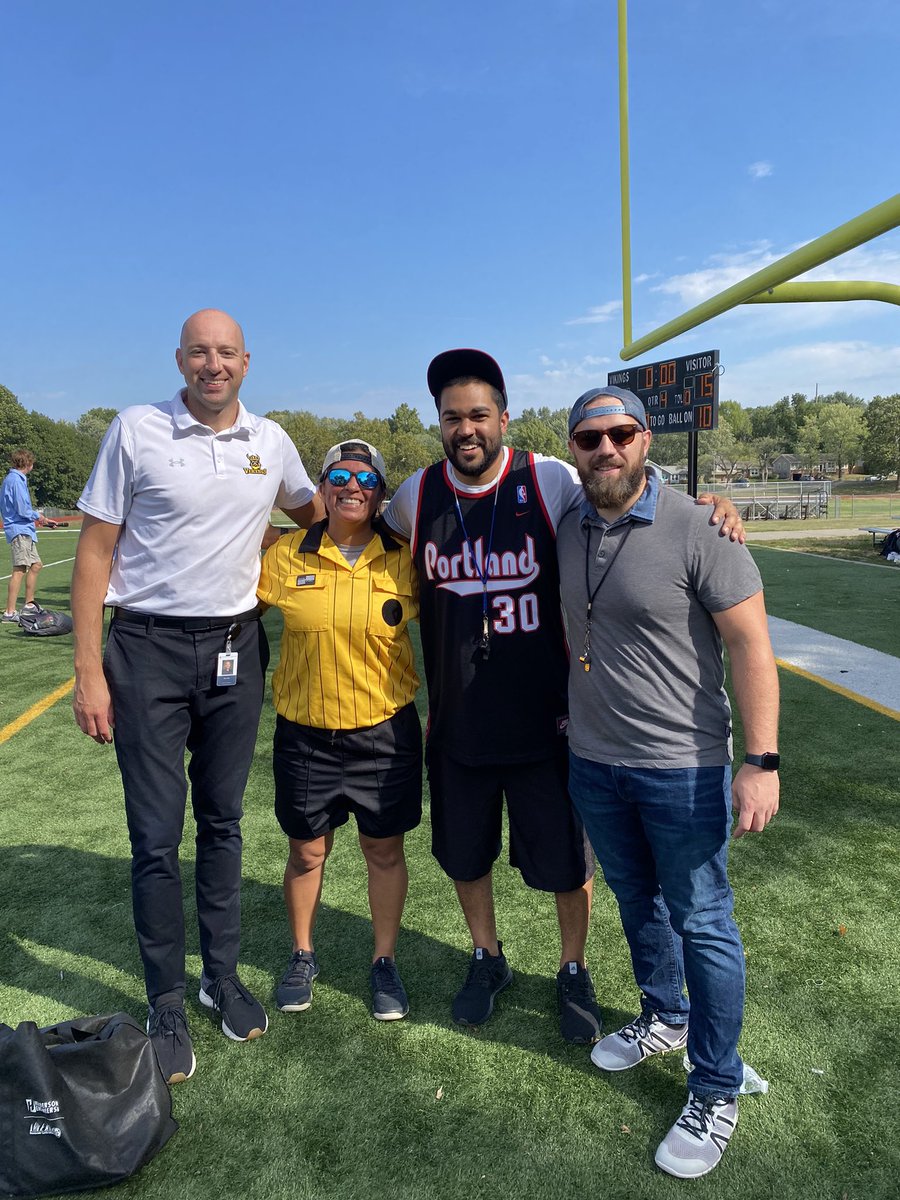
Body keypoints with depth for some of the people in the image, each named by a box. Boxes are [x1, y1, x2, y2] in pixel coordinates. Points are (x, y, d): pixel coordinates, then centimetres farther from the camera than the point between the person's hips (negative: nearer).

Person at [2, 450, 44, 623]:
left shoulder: (11, 479, 18)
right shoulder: (16, 480, -14)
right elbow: (22, 510, -19)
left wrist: (33, 514, 14)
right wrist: (37, 515, -1)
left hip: (24, 531, 11)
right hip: (20, 531, -11)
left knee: (35, 565, 18)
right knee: (19, 570, -12)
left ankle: (29, 603, 28)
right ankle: (10, 612, -14)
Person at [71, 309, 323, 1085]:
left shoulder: (270, 440, 5)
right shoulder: (136, 430, -4)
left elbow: (312, 511, 25)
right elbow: (96, 549, -5)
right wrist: (88, 671, -9)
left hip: (235, 648, 3)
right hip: (148, 649, -3)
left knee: (222, 824, 14)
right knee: (156, 837, 3)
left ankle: (224, 977, 32)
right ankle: (166, 1010, 20)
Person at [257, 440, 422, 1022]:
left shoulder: (403, 559, -5)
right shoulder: (287, 555, -4)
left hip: (385, 729, 0)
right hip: (305, 732, 1)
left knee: (385, 849, 11)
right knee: (307, 849, 14)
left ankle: (385, 963, 33)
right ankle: (303, 956, 39)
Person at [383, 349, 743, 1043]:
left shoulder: (551, 483, -11)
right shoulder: (416, 498, -1)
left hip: (544, 719, -3)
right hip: (457, 722, 3)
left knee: (565, 859, 12)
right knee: (465, 854, 20)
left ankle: (574, 972, 40)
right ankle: (488, 960, 47)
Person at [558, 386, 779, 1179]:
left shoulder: (697, 528, -16)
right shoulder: (568, 528, 2)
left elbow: (750, 644, -15)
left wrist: (762, 760, -19)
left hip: (682, 767, -5)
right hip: (594, 760, 6)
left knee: (702, 925, 7)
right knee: (637, 902, 22)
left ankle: (717, 1095, 27)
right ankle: (664, 1019, 47)